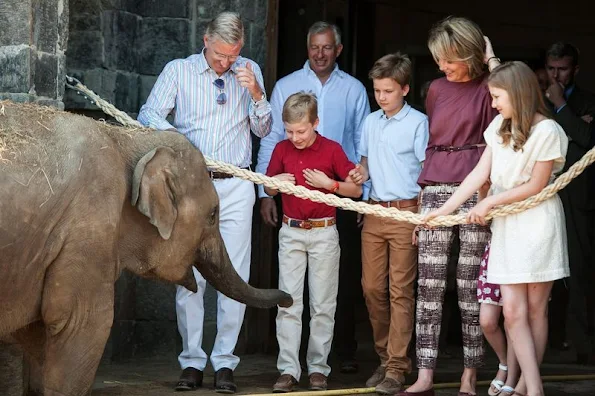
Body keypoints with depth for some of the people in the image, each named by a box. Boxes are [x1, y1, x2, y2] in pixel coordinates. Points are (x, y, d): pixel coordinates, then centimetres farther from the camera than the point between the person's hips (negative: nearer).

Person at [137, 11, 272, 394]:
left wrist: (255, 93, -7)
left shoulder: (250, 72, 10)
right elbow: (149, 115, -2)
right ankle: (192, 362, 4)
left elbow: (264, 130, 11)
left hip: (235, 188, 1)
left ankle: (225, 362, 3)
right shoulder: (178, 71, 5)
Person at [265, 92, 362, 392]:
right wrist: (276, 183, -8)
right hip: (291, 232, 2)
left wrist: (329, 183, -15)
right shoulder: (282, 150, 3)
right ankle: (288, 369, 1)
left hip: (324, 233, -2)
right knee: (288, 303, -1)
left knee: (322, 305, 3)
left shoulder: (332, 150, -4)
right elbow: (269, 190, 14)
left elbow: (356, 190, 0)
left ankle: (318, 368, 10)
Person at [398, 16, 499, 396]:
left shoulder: (487, 88, 1)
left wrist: (492, 61, -12)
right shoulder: (436, 90, 15)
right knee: (429, 285, -3)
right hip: (436, 190, 4)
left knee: (470, 285, -2)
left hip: (475, 191, -4)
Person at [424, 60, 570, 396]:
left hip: (538, 222, -5)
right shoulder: (500, 126, 8)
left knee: (536, 308, 1)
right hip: (506, 224, 5)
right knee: (513, 311, -6)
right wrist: (444, 209, 0)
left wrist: (490, 203, -7)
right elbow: (480, 173, 6)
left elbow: (536, 186, -10)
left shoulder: (547, 131, -12)